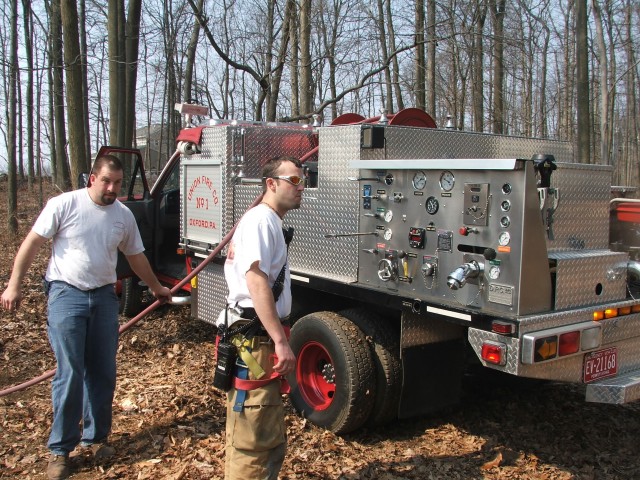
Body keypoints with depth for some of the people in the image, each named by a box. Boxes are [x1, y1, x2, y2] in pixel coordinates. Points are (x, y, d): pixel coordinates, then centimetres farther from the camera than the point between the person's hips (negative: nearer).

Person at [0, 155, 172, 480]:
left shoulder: (124, 215, 6)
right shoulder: (64, 205, -8)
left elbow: (136, 257, 19)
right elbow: (32, 243, -4)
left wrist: (156, 288, 28)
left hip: (104, 297, 5)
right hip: (67, 295, -4)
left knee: (103, 373, 9)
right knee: (70, 374, -5)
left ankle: (95, 437, 26)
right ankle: (60, 449, 9)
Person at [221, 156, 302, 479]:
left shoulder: (271, 222, 19)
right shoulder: (260, 219, -13)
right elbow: (256, 282, -24)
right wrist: (281, 341, -27)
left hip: (263, 340, 11)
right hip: (254, 340, -11)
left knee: (271, 436, 20)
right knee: (253, 437, -5)